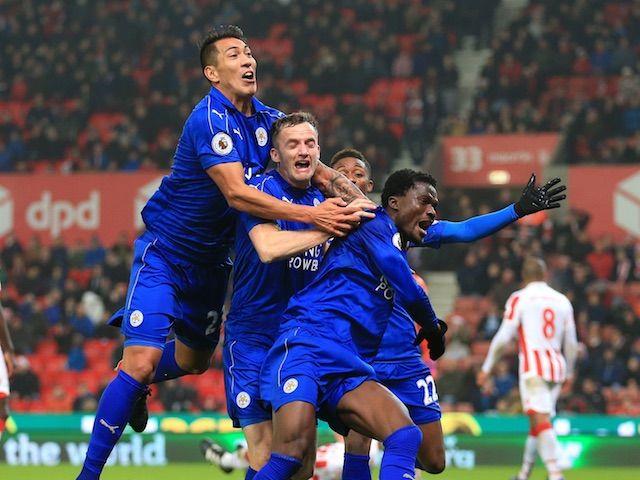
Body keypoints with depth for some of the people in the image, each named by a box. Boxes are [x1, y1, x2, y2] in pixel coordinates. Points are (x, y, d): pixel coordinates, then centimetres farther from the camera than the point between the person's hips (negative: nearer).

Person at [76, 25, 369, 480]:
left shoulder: (268, 119, -2)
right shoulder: (210, 119, -26)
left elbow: (318, 171, 2)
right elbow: (235, 192, -36)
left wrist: (357, 202, -17)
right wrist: (310, 214, -42)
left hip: (212, 260, 8)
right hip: (165, 251, -8)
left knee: (195, 358, 23)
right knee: (142, 362, -17)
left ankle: (135, 385, 53)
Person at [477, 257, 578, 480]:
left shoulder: (520, 299, -1)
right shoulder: (562, 301, 13)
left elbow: (503, 337, -5)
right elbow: (571, 343, 16)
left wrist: (487, 368, 3)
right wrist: (569, 372, 29)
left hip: (533, 367, -6)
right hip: (557, 366, 6)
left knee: (541, 420, -14)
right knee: (536, 422, 16)